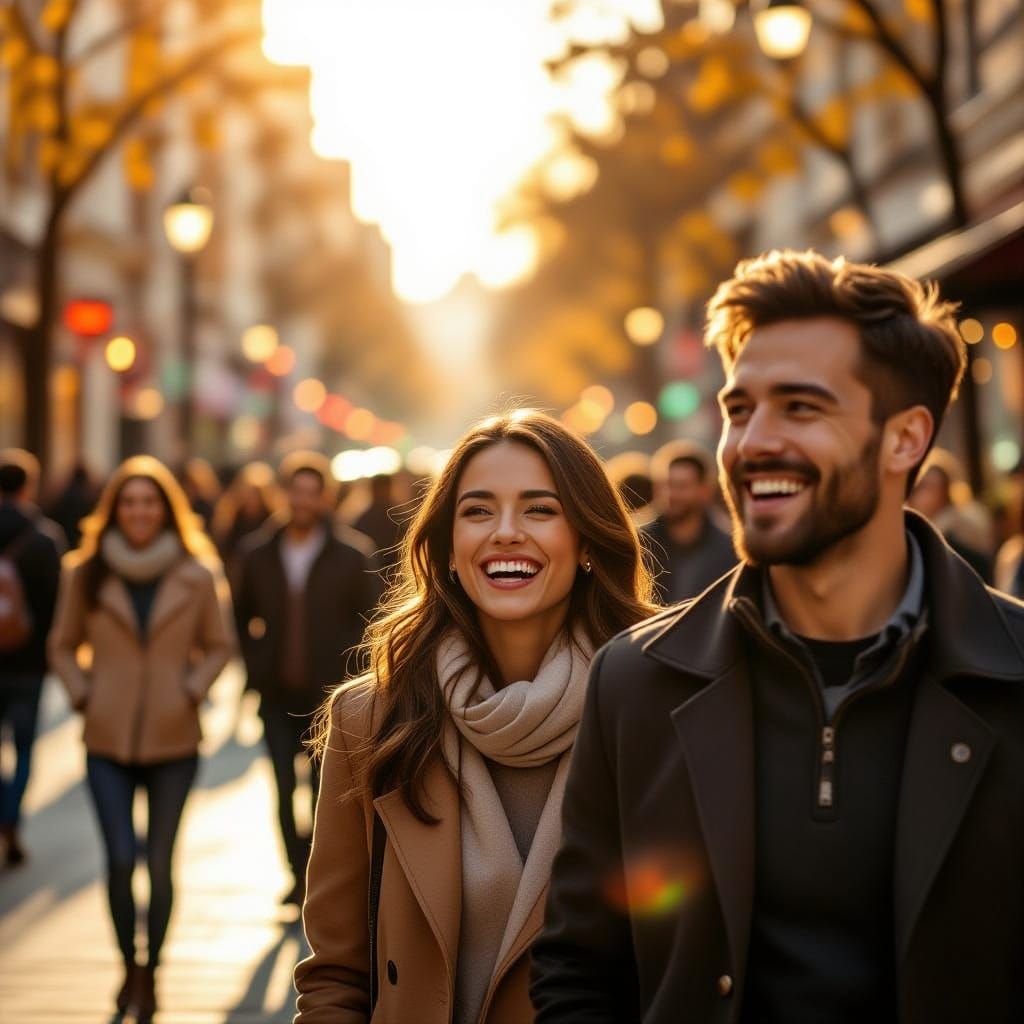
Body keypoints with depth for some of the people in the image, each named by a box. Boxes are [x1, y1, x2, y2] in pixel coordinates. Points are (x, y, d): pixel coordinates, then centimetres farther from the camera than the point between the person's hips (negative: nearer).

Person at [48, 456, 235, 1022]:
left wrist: (191, 690, -3)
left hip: (173, 740, 0)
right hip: (107, 741, 0)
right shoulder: (84, 573, 0)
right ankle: (129, 964, 16)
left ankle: (152, 969, 23)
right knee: (120, 859, -6)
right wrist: (82, 694, -2)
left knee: (160, 862, 5)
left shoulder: (197, 576, -2)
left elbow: (219, 646, 10)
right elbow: (63, 646, 11)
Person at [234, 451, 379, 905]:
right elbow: (242, 617, 16)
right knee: (285, 791, 0)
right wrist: (256, 666, 6)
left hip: (329, 697, -2)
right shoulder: (258, 553, 4)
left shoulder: (351, 556, -3)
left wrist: (343, 666, -5)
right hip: (278, 697, 2)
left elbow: (371, 621, 3)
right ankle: (300, 873, 12)